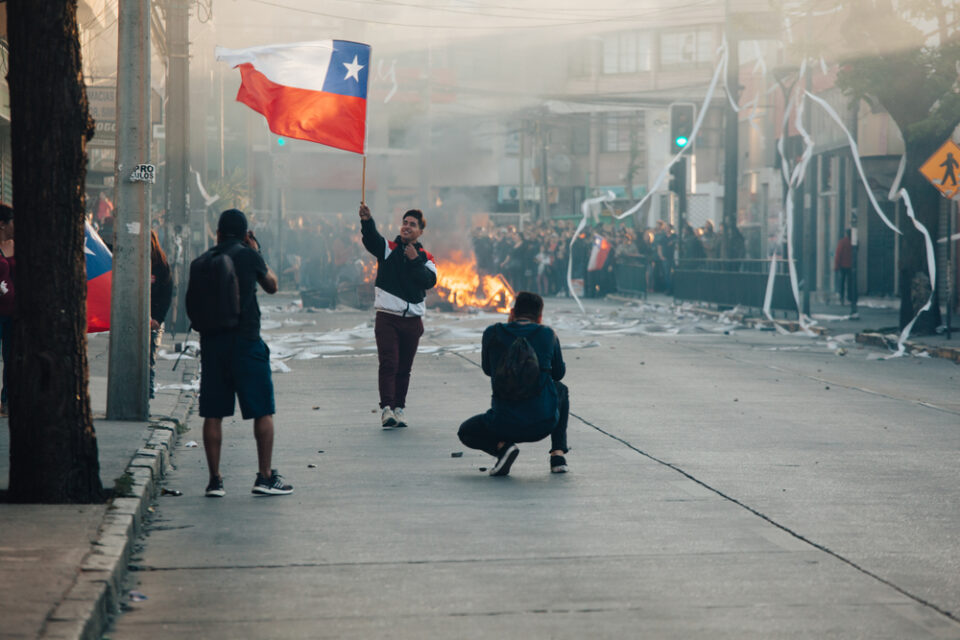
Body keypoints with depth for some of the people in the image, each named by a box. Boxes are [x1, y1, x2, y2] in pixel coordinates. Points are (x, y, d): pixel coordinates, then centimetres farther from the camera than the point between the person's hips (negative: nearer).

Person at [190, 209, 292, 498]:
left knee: (213, 414, 7)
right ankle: (265, 477, 3)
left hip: (211, 344, 3)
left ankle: (215, 479, 7)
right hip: (246, 343, -3)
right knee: (263, 411, 5)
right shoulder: (249, 257, -3)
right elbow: (272, 286, 14)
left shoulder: (200, 263, 5)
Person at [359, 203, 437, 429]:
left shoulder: (426, 258, 10)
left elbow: (429, 281, -8)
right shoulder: (388, 248, 5)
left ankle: (399, 408, 16)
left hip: (412, 320, 2)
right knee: (388, 364, -13)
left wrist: (415, 260, -15)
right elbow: (371, 239, -17)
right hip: (387, 317, -2)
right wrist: (367, 221, -36)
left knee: (404, 368, 8)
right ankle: (386, 409, -19)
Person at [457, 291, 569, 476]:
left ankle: (502, 445, -3)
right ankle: (558, 453, 19)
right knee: (561, 390, 36)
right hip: (544, 424, 1)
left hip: (505, 424, -1)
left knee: (466, 432, 30)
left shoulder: (492, 333, 0)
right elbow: (559, 373, 17)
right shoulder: (547, 334, 2)